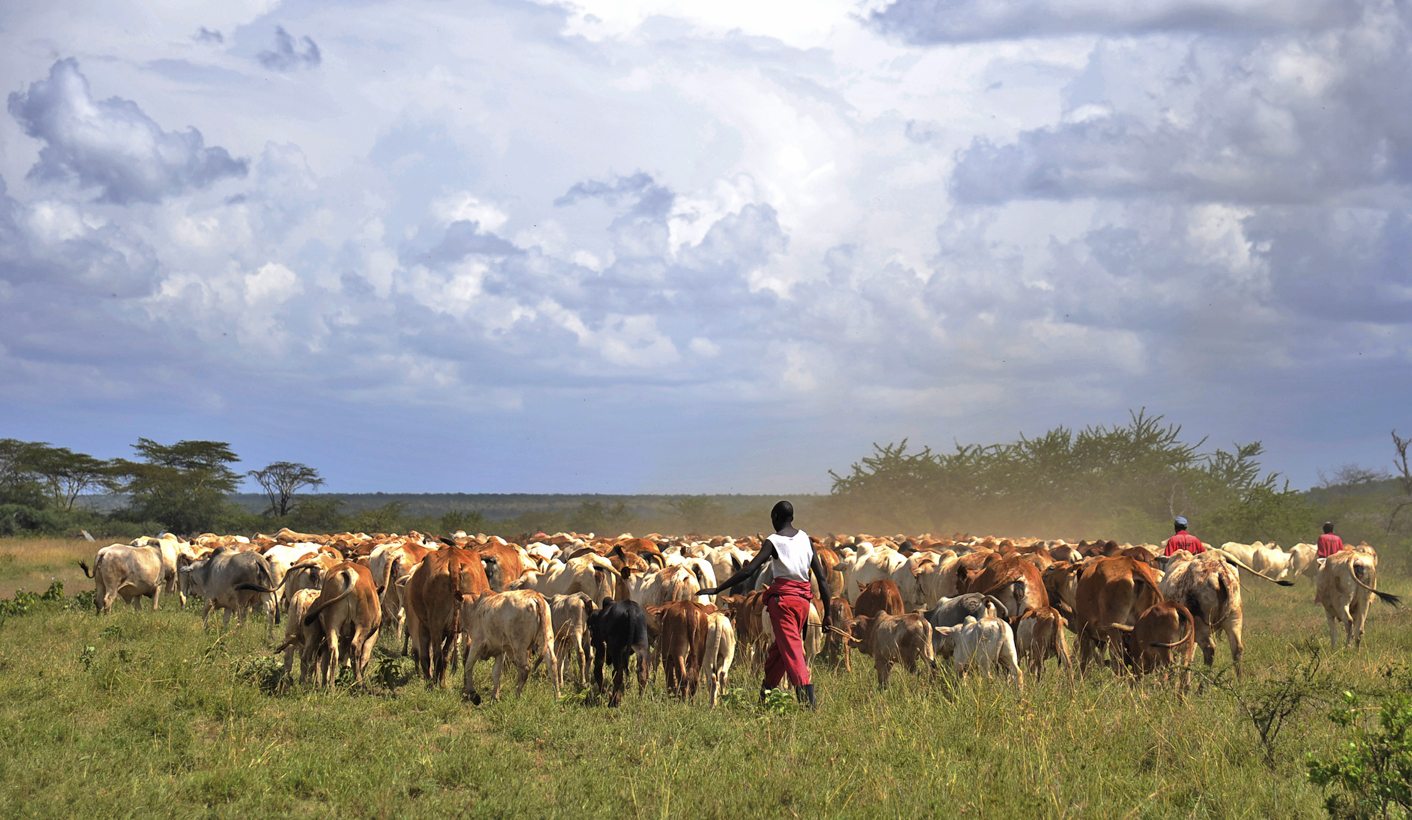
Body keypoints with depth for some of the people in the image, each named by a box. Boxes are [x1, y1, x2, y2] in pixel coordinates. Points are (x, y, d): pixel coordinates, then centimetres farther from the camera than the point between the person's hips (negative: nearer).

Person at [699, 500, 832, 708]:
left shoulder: (773, 541, -5)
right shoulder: (805, 539, 10)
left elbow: (748, 571, -15)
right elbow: (821, 577, 8)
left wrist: (717, 589, -12)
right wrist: (827, 613, 12)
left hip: (782, 598, -6)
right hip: (803, 599, 6)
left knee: (791, 650, -8)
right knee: (779, 647, 18)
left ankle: (808, 699, -22)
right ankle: (764, 695, 28)